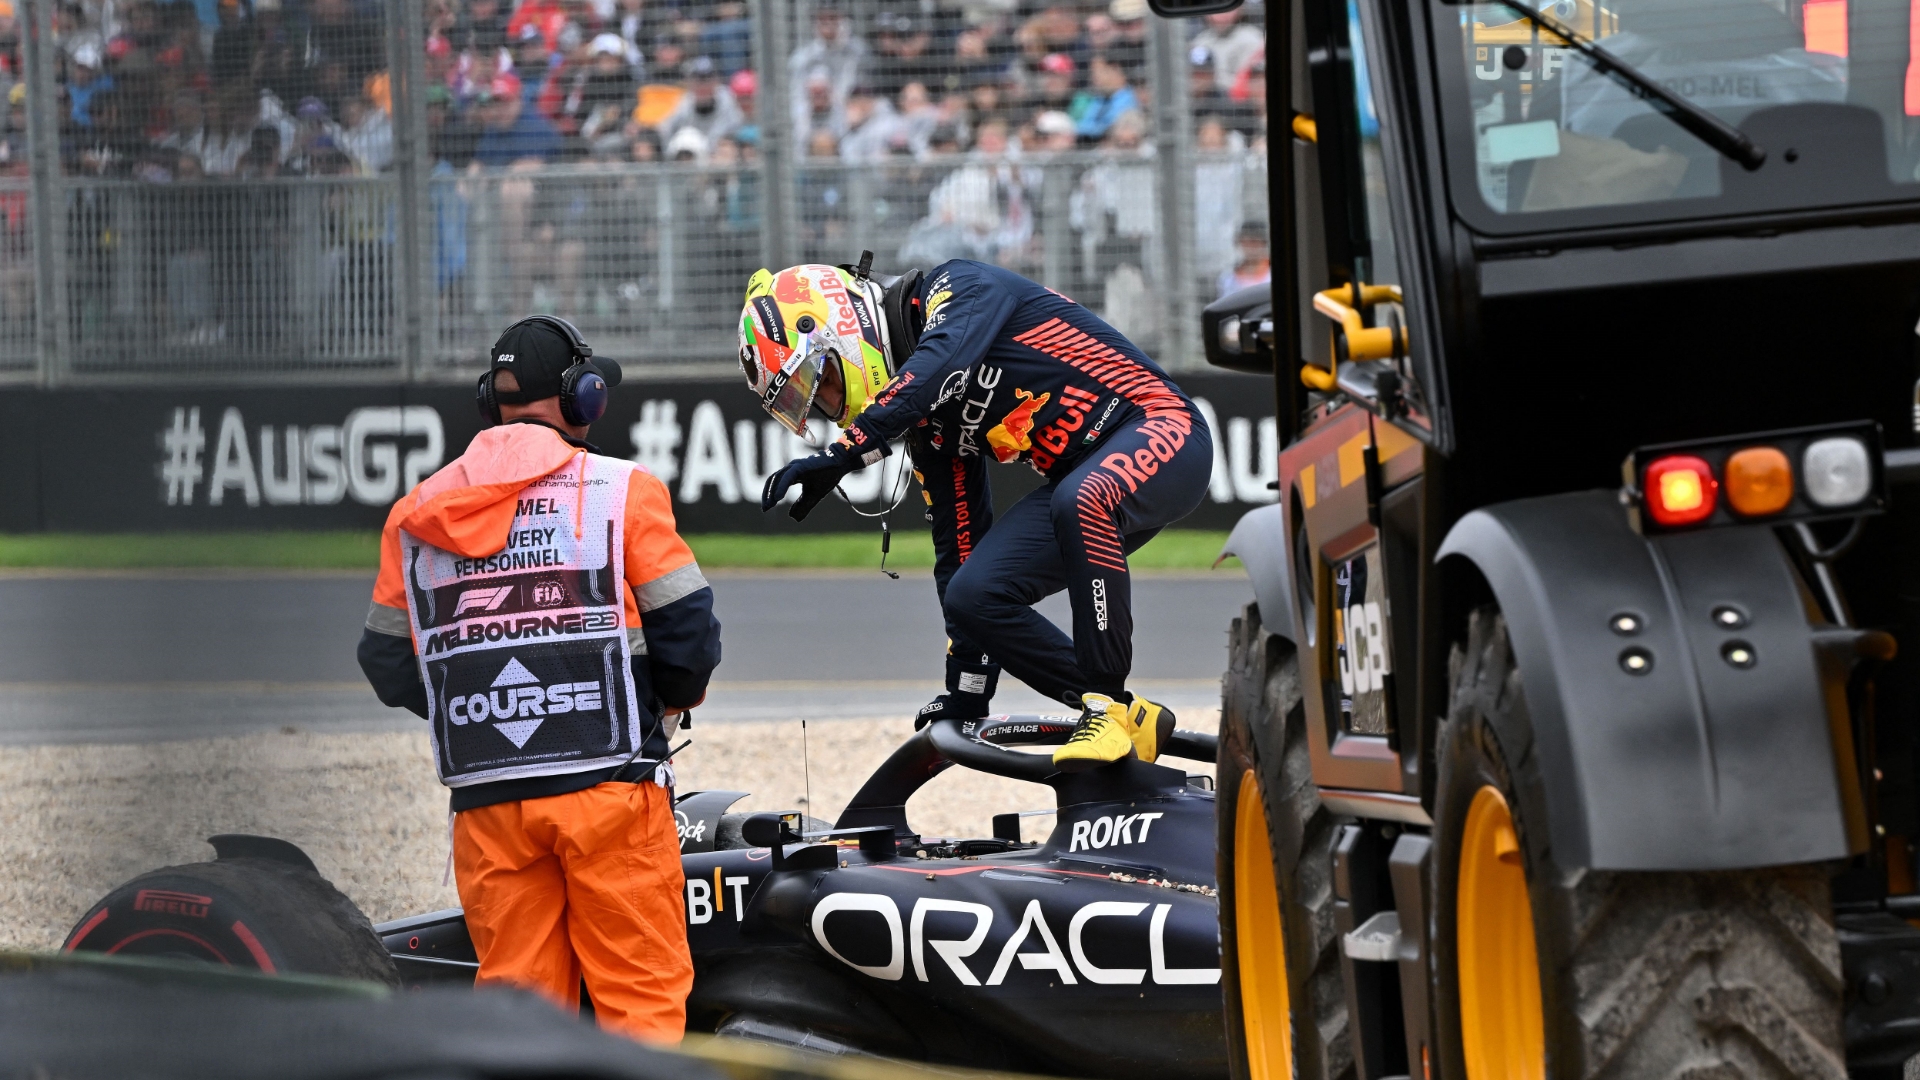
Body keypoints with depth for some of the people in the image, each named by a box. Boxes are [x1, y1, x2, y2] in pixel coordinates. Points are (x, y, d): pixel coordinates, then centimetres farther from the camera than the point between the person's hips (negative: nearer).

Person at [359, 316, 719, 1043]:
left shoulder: (417, 515, 8)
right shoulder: (622, 491, -2)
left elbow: (389, 667, 11)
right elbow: (687, 630, -3)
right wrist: (670, 703, 18)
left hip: (488, 798, 3)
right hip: (609, 787, -3)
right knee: (641, 996, 0)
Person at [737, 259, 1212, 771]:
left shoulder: (959, 289, -11)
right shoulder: (924, 422, 10)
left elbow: (939, 367, -33)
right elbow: (958, 540, 13)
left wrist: (842, 454, -40)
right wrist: (965, 693, 12)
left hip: (1157, 427, -8)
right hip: (1081, 475, 8)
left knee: (1080, 502, -39)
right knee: (974, 597, -10)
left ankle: (1107, 704, -28)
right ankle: (1130, 719, -7)